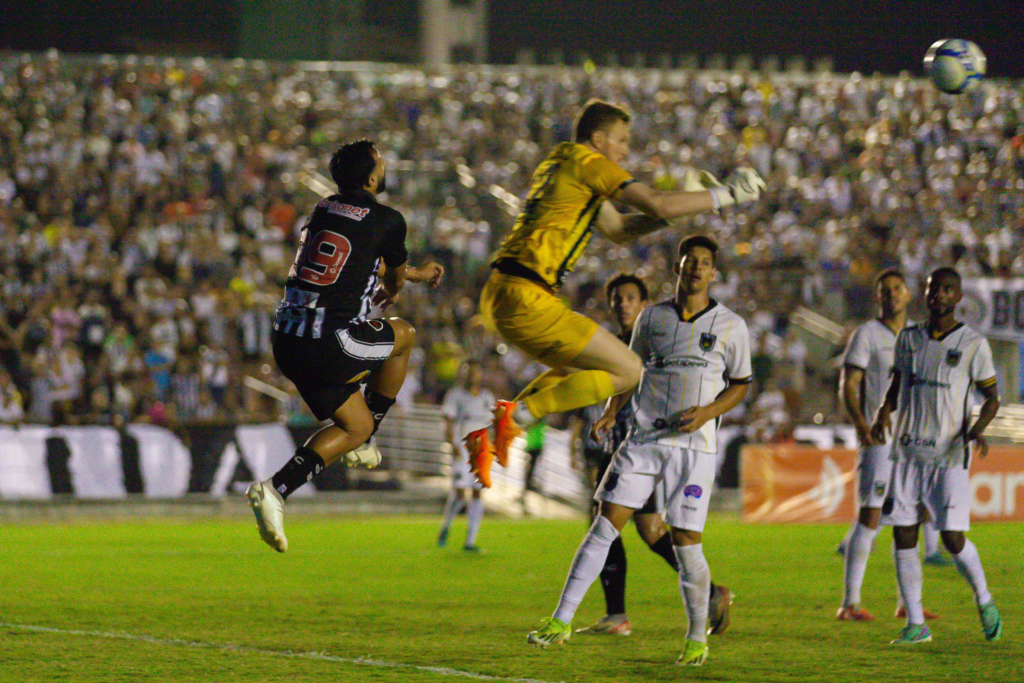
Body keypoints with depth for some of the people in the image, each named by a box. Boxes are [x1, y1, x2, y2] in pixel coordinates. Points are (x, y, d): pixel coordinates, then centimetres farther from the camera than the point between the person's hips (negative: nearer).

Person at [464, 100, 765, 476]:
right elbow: (657, 204, -12)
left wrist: (671, 211, 19)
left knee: (578, 369, 30)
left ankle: (489, 436, 15)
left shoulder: (560, 164, 24)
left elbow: (619, 230, 31)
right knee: (627, 370, -4)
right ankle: (518, 415, -12)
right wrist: (726, 195, -1)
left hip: (499, 294, 10)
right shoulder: (587, 163, -5)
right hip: (525, 297, -10)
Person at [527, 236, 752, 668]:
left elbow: (741, 384, 9)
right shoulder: (652, 317, 9)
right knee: (605, 525, -6)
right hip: (644, 438, 2)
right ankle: (561, 621, -5)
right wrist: (611, 411, 6)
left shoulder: (730, 326, 2)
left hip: (694, 445, -2)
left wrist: (708, 412, -9)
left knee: (686, 542, -5)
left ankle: (697, 638, 12)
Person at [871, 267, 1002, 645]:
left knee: (953, 539, -9)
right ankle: (916, 624, 5)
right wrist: (883, 413, -2)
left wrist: (978, 429, -16)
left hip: (949, 456, -4)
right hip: (907, 451, 4)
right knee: (903, 535, -2)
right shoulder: (908, 339, 10)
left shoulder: (974, 345, -2)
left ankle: (984, 600, 17)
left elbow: (992, 397, 3)